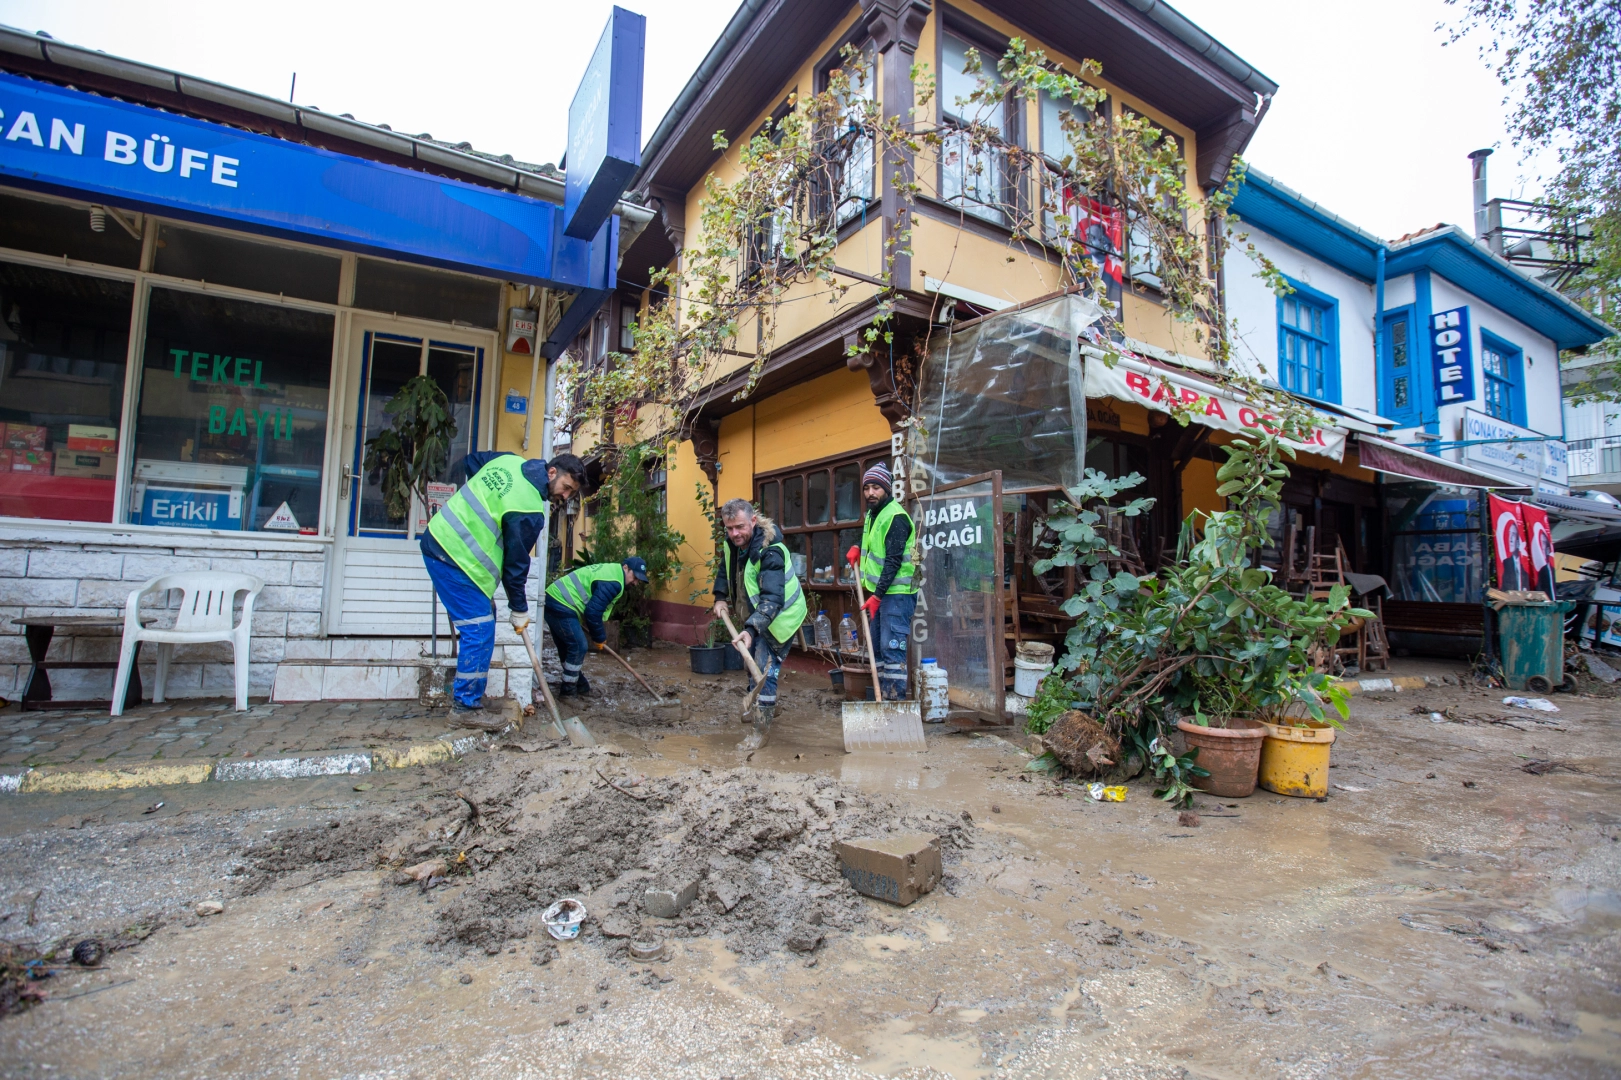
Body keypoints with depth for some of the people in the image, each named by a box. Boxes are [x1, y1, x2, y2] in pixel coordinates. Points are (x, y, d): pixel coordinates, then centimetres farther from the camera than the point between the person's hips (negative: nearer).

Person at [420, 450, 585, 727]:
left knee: (483, 622, 15)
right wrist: (520, 610, 0)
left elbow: (469, 461, 21)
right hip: (457, 559, -10)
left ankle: (467, 693, 23)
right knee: (480, 631, -6)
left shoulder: (509, 460, 4)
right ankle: (466, 708, 3)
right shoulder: (529, 511, -20)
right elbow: (515, 563, -12)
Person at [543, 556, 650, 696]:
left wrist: (596, 634, 22)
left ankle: (579, 685, 28)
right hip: (561, 606, -11)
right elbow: (593, 611, -20)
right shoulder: (613, 582, -17)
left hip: (553, 600, 11)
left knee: (567, 648, 17)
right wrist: (599, 638, -6)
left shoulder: (609, 570, 17)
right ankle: (568, 689, 3)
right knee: (578, 647, -6)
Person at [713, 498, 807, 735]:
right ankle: (756, 709, 45)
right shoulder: (732, 542, -8)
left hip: (780, 615, -9)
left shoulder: (770, 552, -33)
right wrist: (720, 597, 1)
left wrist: (751, 629, -53)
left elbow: (772, 599, -42)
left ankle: (760, 729, -5)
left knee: (764, 669, -15)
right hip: (756, 613, 9)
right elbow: (725, 570, 14)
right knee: (753, 663, 23)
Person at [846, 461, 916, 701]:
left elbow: (893, 561, -20)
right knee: (877, 646, 13)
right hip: (879, 591, 10)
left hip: (896, 593, -10)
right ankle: (882, 696, 21)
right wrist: (858, 548, 9)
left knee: (892, 647, -10)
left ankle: (896, 699, -6)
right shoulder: (872, 513, 13)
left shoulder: (896, 517, -15)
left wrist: (877, 596, -22)